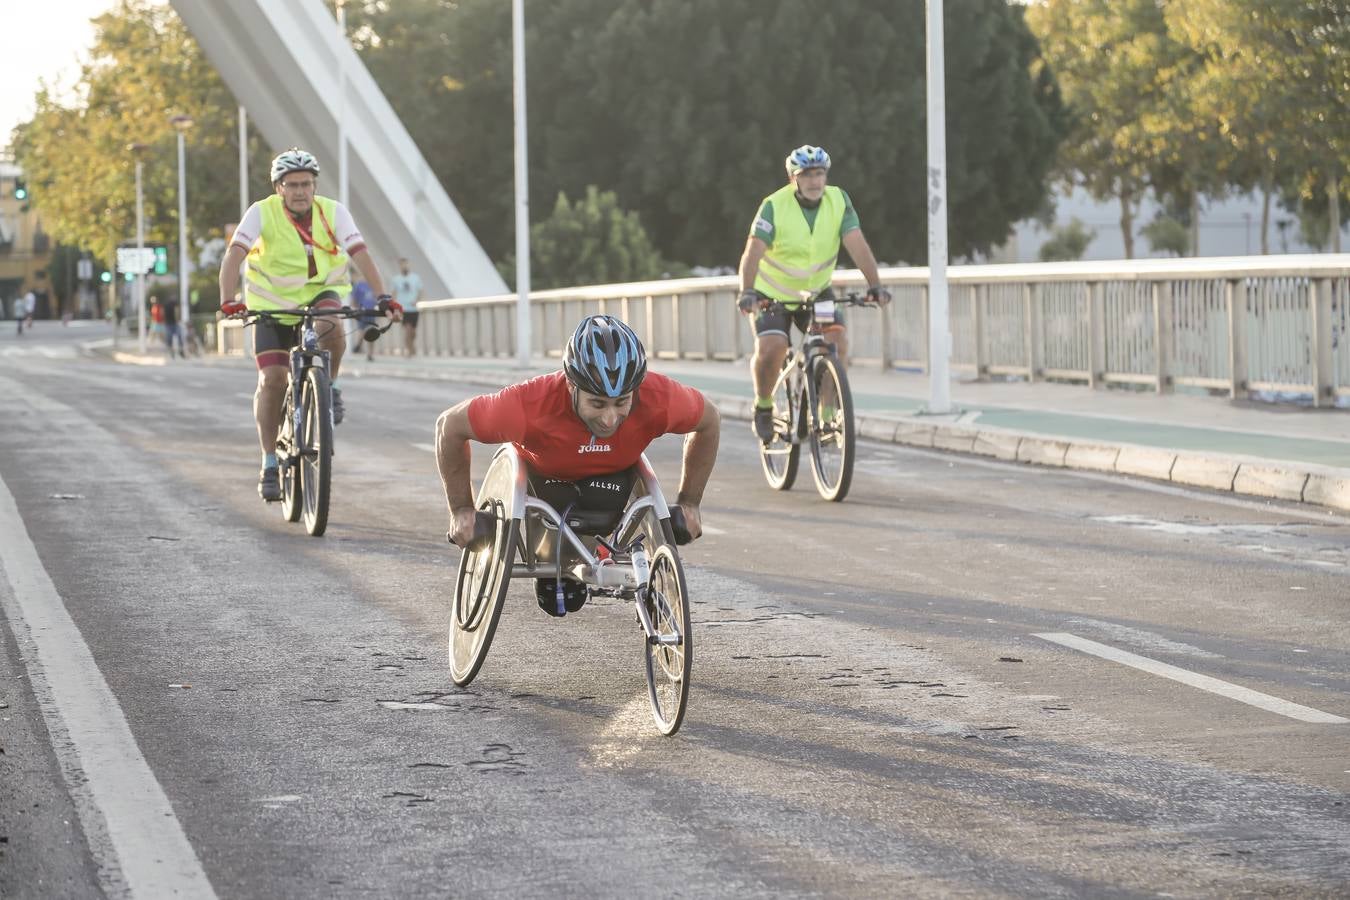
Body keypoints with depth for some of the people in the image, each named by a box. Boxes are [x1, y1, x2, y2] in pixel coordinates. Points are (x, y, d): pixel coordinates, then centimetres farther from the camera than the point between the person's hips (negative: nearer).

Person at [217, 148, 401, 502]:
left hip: (320, 293, 0)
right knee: (272, 379, -11)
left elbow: (360, 254, -22)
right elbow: (234, 256, -27)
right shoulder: (262, 213, -17)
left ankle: (328, 388, -5)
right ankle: (270, 463, -1)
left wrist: (383, 296, -36)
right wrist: (228, 301, -42)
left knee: (330, 329, -35)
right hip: (273, 303, 0)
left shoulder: (333, 212, -13)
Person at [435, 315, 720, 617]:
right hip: (545, 472, -2)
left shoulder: (659, 399, -38)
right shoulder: (532, 404, -44)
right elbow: (450, 425, -27)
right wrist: (462, 509, -18)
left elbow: (708, 421, -14)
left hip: (613, 470, 2)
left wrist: (689, 503, -8)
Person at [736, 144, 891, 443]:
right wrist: (747, 292, -48)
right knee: (771, 349, -23)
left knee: (837, 340, -21)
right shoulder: (775, 206, -21)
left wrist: (875, 285, -36)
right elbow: (754, 251, -32)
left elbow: (857, 245, -22)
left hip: (816, 292, 3)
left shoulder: (838, 201, -13)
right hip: (773, 294, -3)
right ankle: (763, 406, 6)